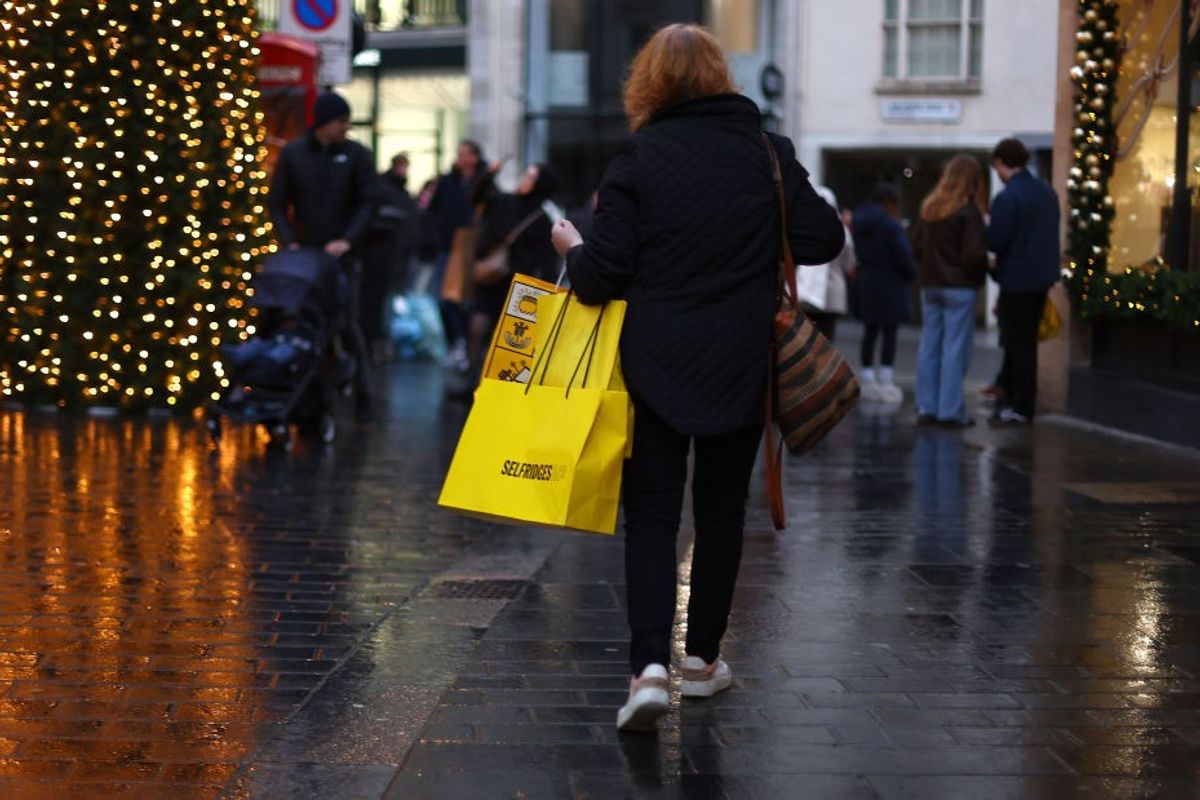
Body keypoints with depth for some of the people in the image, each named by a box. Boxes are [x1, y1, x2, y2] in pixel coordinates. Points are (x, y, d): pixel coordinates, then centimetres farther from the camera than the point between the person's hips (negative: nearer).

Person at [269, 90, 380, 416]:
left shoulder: (357, 155, 0)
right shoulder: (292, 154, 3)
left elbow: (369, 201, -3)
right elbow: (277, 202, 6)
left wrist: (348, 240, -15)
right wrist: (289, 242, -7)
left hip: (341, 254, -1)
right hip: (304, 253, 1)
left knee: (348, 323, -6)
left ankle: (361, 392, 2)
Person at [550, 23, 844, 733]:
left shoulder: (636, 161, -7)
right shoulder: (768, 153, -2)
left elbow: (601, 278, -9)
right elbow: (822, 241, -2)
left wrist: (572, 247, 12)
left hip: (655, 366, -2)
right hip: (741, 366, 2)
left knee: (652, 511, 2)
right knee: (721, 508, 16)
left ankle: (650, 666, -14)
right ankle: (702, 658, 25)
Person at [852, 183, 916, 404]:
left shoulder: (860, 223, 7)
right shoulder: (891, 226, -17)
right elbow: (903, 258, -15)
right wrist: (912, 273, 2)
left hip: (866, 284, 7)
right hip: (889, 285, -7)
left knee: (870, 331, 11)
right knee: (889, 332, -3)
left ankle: (868, 381, 14)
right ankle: (886, 382, -4)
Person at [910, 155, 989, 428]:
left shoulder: (929, 207, 4)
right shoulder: (968, 210, -13)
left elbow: (916, 244, 7)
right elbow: (974, 254, -16)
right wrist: (985, 266, 2)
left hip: (930, 284, 6)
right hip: (959, 286, -6)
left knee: (929, 346, 10)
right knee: (955, 349, -1)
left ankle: (926, 407, 13)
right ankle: (950, 411, 1)